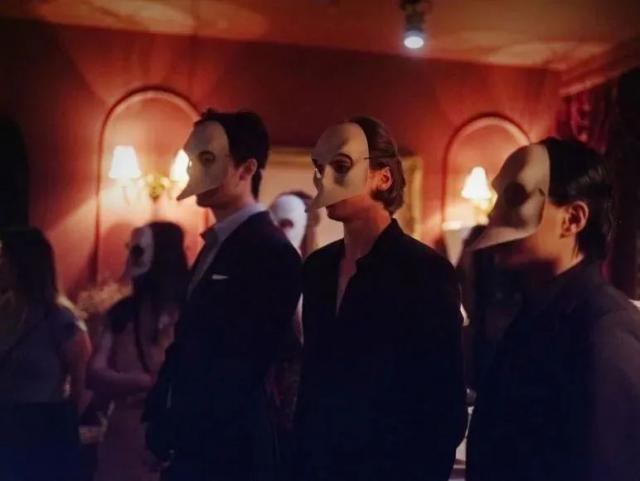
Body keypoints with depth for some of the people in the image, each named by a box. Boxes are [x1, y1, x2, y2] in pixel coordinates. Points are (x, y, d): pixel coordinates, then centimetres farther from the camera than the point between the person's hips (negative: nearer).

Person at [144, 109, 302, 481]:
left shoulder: (272, 251, -17)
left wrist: (173, 433, -16)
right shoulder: (216, 244, 11)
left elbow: (243, 367, -22)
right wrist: (161, 420, 4)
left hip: (228, 451, -8)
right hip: (192, 446, 8)